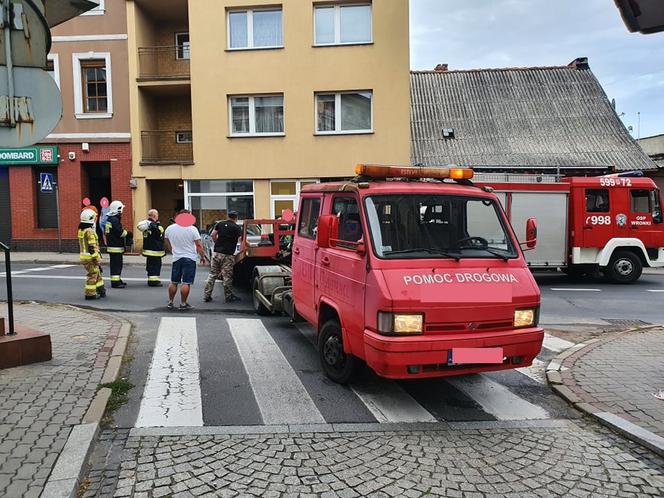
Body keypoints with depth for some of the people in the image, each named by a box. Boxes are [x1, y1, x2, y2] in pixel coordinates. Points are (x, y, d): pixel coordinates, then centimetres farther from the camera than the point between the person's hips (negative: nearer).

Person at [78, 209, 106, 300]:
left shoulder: (81, 230, 12)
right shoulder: (90, 231, -18)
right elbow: (92, 247, -22)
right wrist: (97, 258, -18)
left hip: (84, 256, 10)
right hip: (90, 257, -10)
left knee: (97, 274, 19)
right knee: (92, 275, -1)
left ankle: (100, 290, 26)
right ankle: (90, 294, 4)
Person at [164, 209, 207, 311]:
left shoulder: (169, 229, 3)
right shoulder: (192, 229, -11)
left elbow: (168, 244, 18)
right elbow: (199, 246, -10)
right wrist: (202, 257, 1)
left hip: (176, 258, 5)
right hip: (189, 258, -4)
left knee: (173, 282, 14)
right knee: (186, 283, -2)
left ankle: (170, 302, 21)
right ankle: (183, 304, 0)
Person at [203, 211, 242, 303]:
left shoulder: (220, 224, 11)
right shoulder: (236, 227, -2)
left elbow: (213, 235, 7)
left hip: (217, 253, 5)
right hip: (228, 254, -5)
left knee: (212, 275, 10)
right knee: (227, 276, 1)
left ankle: (206, 295, 12)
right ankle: (229, 296, 9)